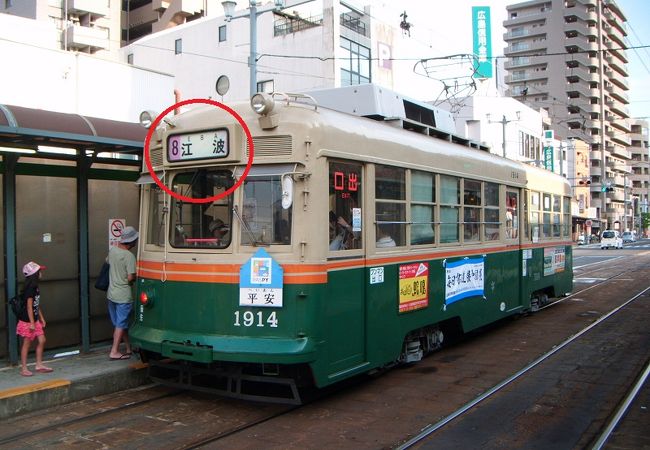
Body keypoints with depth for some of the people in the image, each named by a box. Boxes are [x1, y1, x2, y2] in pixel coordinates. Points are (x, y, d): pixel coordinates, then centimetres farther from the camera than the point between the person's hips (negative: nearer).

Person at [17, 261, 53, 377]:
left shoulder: (35, 287, 9)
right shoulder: (30, 289, -19)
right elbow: (29, 306, -20)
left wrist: (42, 318, 18)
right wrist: (31, 323, -21)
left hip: (35, 320, 9)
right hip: (27, 321, -9)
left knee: (41, 340, 9)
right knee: (27, 344, 0)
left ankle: (39, 365, 18)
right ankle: (24, 369, 9)